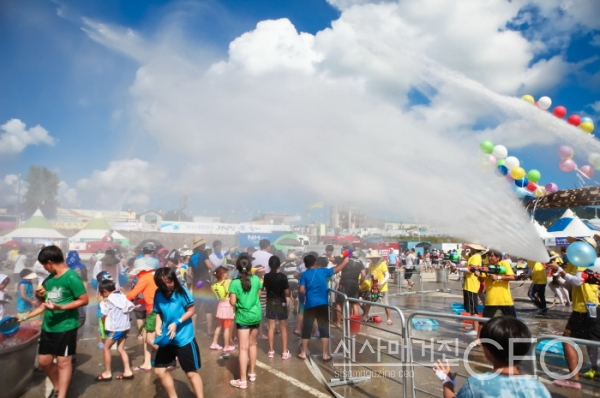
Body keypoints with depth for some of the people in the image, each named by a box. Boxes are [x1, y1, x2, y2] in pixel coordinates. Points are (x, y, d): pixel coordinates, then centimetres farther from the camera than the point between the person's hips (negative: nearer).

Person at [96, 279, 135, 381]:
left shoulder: (108, 300, -10)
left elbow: (105, 315, -4)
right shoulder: (123, 296, 6)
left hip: (115, 329, -7)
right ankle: (128, 372, 12)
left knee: (106, 348, 8)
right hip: (125, 327, 7)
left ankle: (107, 373, 14)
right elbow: (131, 307, 8)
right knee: (121, 349, 14)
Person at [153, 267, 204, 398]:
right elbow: (158, 313, 7)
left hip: (184, 338, -5)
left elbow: (191, 311, -12)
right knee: (159, 370, 14)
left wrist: (177, 323, -23)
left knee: (191, 372, 2)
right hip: (167, 339, 5)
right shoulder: (158, 294, -3)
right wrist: (158, 327, -10)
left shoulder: (182, 292, -15)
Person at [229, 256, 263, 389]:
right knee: (252, 344, 19)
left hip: (243, 317, -4)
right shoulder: (256, 279, -4)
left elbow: (232, 303, -12)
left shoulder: (235, 283, -14)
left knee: (243, 348, 1)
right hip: (256, 315, 4)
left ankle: (243, 380, 6)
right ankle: (252, 373, 31)